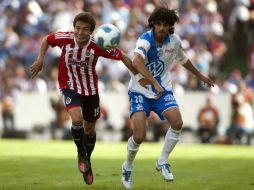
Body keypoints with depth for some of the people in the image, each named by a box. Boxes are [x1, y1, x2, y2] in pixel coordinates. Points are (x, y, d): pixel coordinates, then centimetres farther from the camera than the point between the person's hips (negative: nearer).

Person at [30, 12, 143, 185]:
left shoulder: (98, 45, -24)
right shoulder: (65, 39, -21)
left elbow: (122, 57, -13)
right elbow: (47, 39, 0)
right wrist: (40, 59, -11)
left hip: (91, 90, 1)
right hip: (70, 88, -1)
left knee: (89, 129, 14)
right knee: (77, 119, -26)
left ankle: (87, 161, 43)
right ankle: (81, 154, 2)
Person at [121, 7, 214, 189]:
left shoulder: (174, 41, -3)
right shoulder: (145, 40, -22)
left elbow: (183, 59, 20)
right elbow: (136, 62, -43)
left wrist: (201, 76, 31)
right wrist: (155, 84, -50)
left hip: (162, 90, 4)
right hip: (140, 91, -4)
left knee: (177, 122, -22)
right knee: (139, 136, -16)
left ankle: (163, 162, -1)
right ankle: (127, 167, 14)